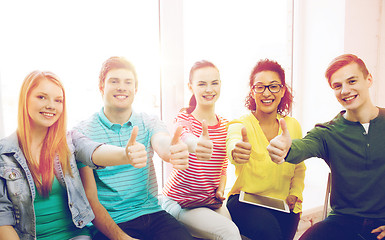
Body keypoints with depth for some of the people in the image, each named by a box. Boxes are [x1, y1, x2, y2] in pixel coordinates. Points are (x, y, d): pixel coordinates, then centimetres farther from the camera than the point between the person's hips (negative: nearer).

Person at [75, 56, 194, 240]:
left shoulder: (149, 123, 3)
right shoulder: (83, 132, -6)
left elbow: (163, 145, -20)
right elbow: (90, 199, -8)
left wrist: (173, 151, -45)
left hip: (153, 214, 3)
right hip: (110, 224, -2)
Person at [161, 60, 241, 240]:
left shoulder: (224, 124, 5)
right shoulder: (183, 119, -12)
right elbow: (185, 138, -38)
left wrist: (221, 190, -4)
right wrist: (197, 145, -61)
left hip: (212, 202, 6)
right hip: (180, 203, -5)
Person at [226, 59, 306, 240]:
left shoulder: (293, 126, 4)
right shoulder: (241, 124, -9)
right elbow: (233, 142, -36)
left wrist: (295, 193, 3)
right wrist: (237, 151, -59)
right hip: (245, 201, -3)